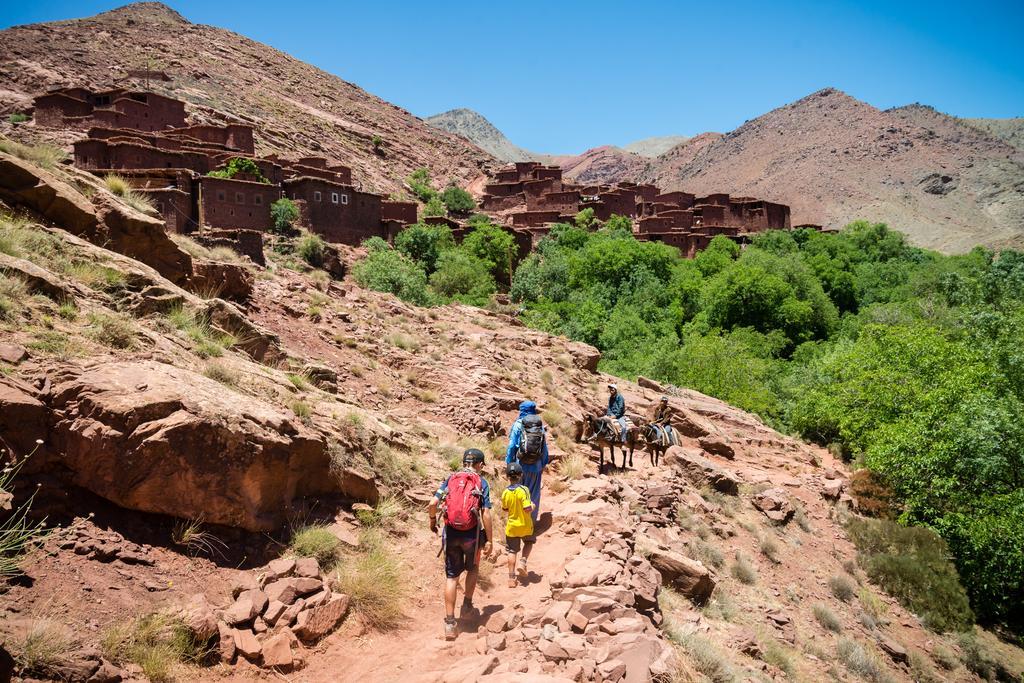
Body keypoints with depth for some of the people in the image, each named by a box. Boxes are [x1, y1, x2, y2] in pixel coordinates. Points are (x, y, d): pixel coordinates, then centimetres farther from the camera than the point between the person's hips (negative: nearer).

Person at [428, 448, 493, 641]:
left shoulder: (450, 479, 5)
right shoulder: (481, 482, -1)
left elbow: (432, 504, -4)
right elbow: (485, 513, -8)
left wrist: (432, 520, 15)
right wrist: (489, 540, -3)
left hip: (451, 534, 2)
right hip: (471, 535, -2)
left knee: (451, 577, 9)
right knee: (473, 569, 27)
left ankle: (449, 622, 8)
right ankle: (467, 604, 33)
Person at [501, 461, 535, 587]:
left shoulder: (505, 492, -8)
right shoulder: (523, 490, -21)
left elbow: (505, 508, 5)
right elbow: (527, 509, -25)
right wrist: (533, 506, -4)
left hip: (511, 527, 2)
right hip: (525, 525, -2)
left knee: (512, 552, 11)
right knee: (529, 543, 26)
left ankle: (512, 579, 12)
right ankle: (522, 562, 5)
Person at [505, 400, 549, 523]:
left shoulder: (518, 425, -9)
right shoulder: (540, 425, -1)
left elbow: (512, 446, -7)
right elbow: (544, 447, 3)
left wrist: (509, 462, 3)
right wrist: (544, 463, 14)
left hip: (521, 465, -2)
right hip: (536, 466, 2)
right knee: (534, 494, 14)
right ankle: (532, 520, 21)